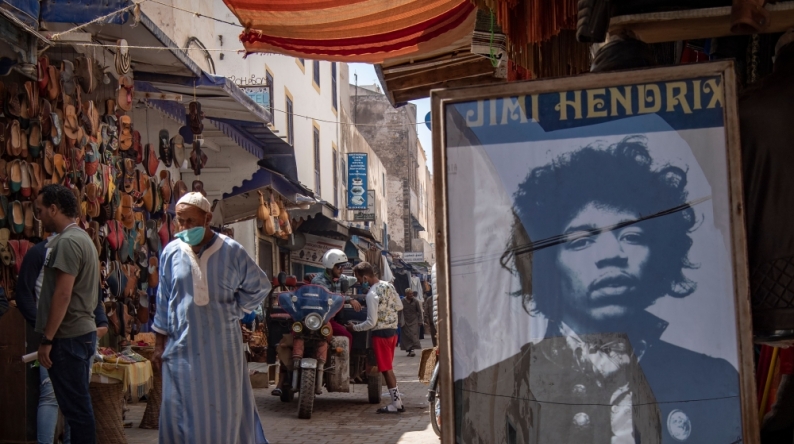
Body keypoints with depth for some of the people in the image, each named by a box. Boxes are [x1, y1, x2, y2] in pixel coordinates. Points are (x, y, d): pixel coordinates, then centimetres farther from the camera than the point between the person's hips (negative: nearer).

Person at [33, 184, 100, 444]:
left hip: (69, 336, -10)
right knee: (78, 404, 13)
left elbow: (62, 294, -21)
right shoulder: (80, 237, 17)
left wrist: (47, 340, -18)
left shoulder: (67, 242, -15)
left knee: (75, 406, -5)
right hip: (81, 332, 10)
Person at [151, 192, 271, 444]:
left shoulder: (231, 251, -3)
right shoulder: (171, 253, 1)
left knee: (226, 411, 5)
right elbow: (163, 302, 7)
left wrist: (235, 310, 1)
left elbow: (260, 286, 11)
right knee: (181, 411, 2)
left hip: (222, 347, -1)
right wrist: (159, 343, 5)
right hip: (182, 347, 1)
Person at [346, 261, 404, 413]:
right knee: (388, 368, 15)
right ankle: (397, 400, 15)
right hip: (393, 331, 8)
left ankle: (397, 403, 1)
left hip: (381, 333, -8)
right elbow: (399, 306, 13)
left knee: (386, 369, -1)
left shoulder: (372, 294, -21)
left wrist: (354, 327, -6)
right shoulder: (389, 285, 3)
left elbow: (371, 322, -18)